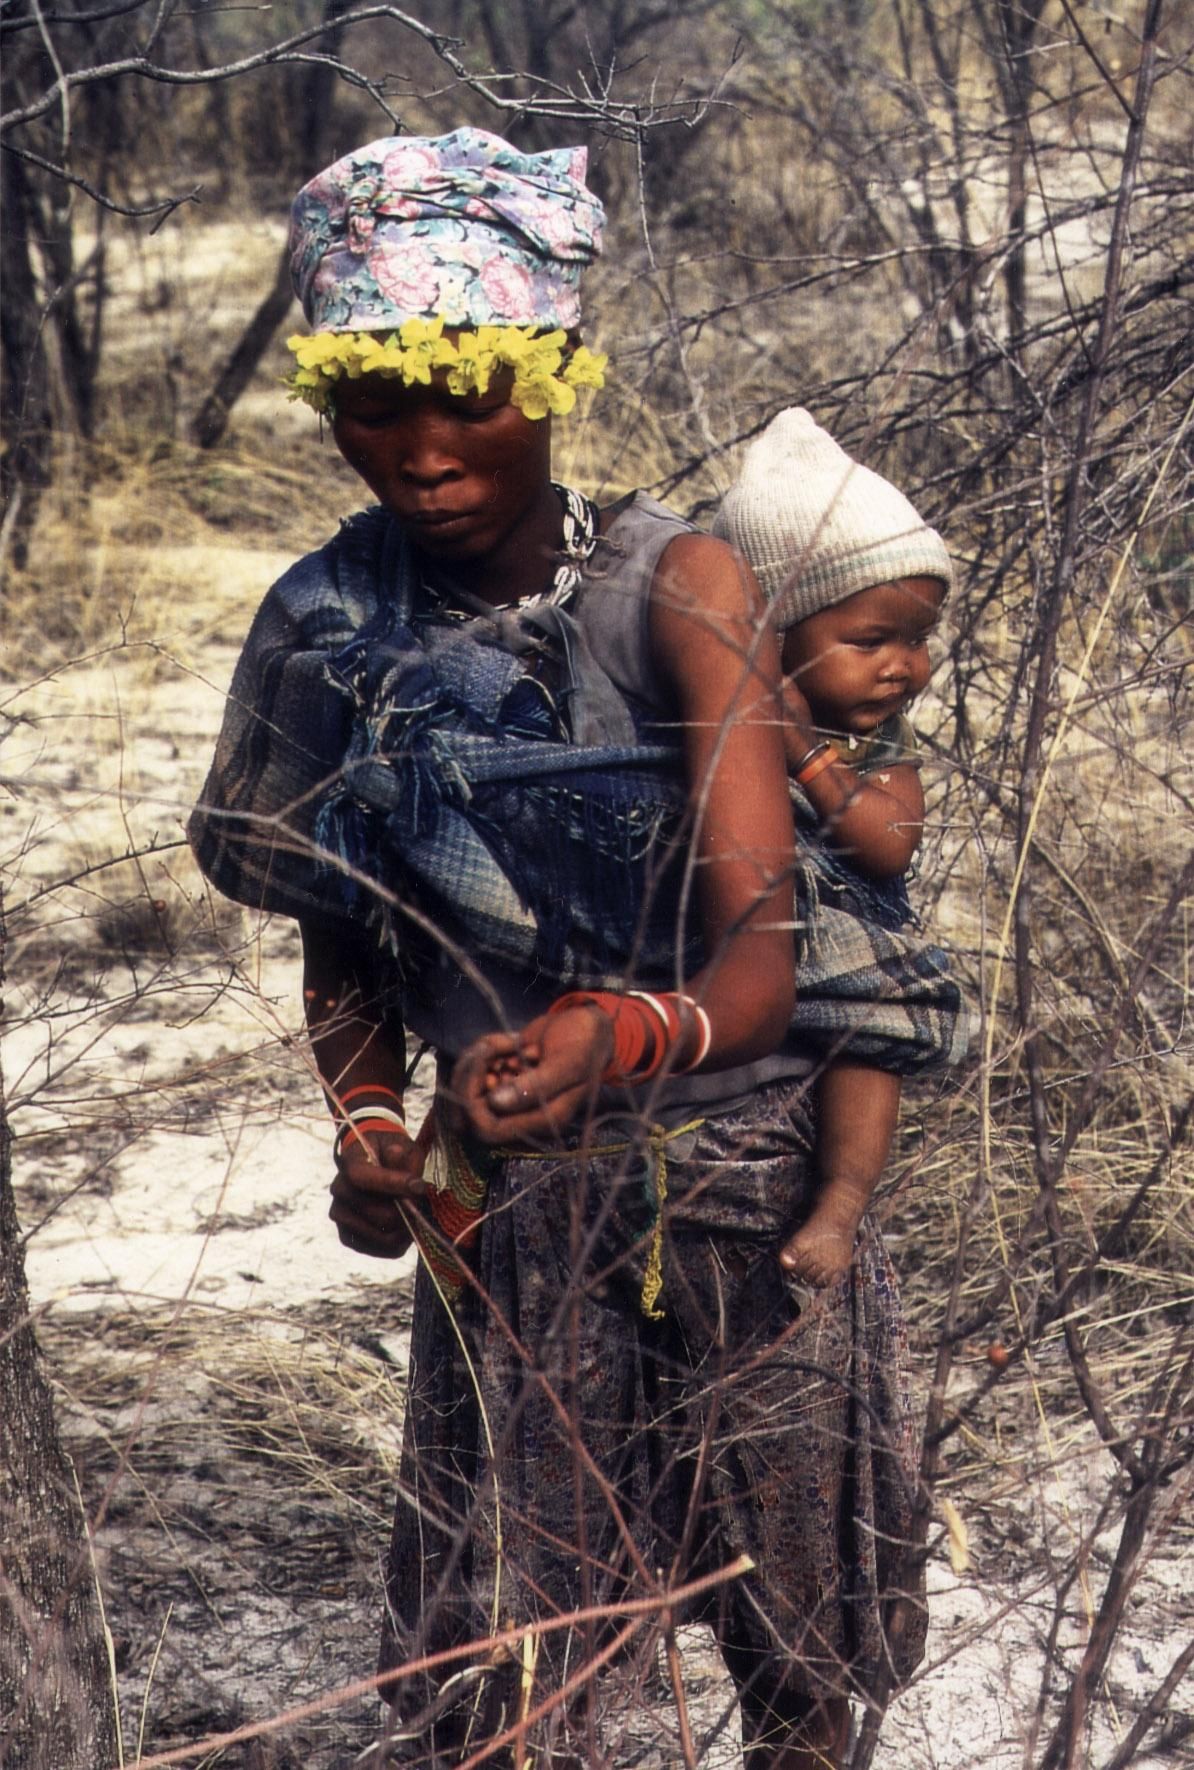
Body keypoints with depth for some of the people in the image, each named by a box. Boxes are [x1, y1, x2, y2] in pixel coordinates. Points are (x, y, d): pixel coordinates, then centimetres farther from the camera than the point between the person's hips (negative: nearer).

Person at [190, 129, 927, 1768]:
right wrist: (365, 1117, -12)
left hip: (749, 1182, -1)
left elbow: (764, 943, -24)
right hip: (509, 1210, 1)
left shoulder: (676, 588, -16)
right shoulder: (331, 632, -6)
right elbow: (344, 941, 7)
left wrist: (630, 1038, -45)